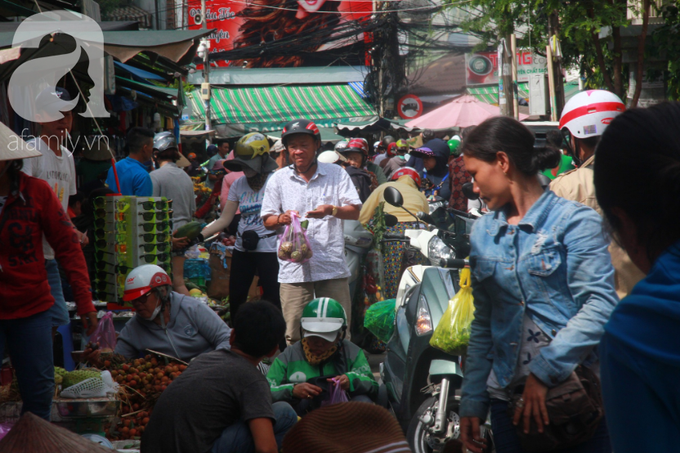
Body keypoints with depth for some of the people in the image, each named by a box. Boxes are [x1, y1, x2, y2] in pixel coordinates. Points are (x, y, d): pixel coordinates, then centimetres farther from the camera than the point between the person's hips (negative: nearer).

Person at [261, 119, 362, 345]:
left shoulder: (336, 174, 9)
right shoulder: (278, 179, 11)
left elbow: (355, 211, 4)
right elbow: (267, 220, 12)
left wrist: (332, 210, -16)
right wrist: (281, 219, -12)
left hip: (332, 265, 0)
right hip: (293, 266, 1)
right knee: (294, 332, -1)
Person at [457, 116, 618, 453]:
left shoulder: (575, 221, -6)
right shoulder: (483, 232, 13)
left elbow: (601, 305, -17)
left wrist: (543, 371, -21)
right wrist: (472, 400, 10)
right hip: (508, 396, 5)